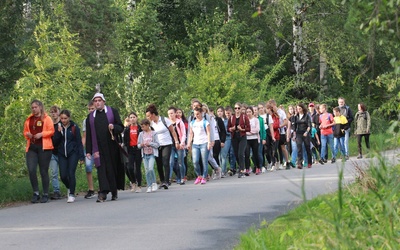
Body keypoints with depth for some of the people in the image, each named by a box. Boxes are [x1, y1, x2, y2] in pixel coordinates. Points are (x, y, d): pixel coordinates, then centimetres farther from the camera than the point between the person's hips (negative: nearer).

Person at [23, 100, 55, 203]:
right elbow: (25, 131, 24)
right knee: (31, 170, -10)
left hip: (43, 147, -3)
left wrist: (41, 134, -15)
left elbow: (52, 131, -1)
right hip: (31, 147, 4)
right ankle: (36, 193, 2)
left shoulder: (46, 118, 4)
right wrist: (27, 134, 1)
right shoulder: (28, 120, 16)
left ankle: (45, 194, 9)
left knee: (44, 171, 0)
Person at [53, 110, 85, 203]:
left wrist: (81, 156, -5)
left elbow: (79, 142, 0)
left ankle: (72, 194, 0)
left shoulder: (74, 127, -2)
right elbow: (55, 142, 3)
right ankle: (69, 188, 28)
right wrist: (58, 132, -12)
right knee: (63, 176, -2)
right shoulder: (59, 127, 8)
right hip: (62, 154, 3)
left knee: (71, 174, -11)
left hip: (73, 153, -3)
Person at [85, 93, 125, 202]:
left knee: (113, 168, 4)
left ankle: (114, 191, 18)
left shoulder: (113, 112, 9)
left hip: (112, 146, -1)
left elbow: (121, 127, 7)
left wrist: (113, 127, -15)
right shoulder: (90, 117, 14)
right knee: (101, 168, -10)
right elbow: (88, 135, 11)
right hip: (98, 147, 1)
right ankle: (103, 193, -18)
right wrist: (88, 151, 4)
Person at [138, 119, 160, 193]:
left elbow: (157, 144, -4)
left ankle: (154, 183, 0)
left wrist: (149, 144, -18)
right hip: (145, 154, 4)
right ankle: (149, 186, 7)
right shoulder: (141, 134, 9)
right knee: (147, 170, 2)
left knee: (150, 168, -18)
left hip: (152, 154, -4)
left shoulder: (153, 133, -2)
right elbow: (138, 145, 12)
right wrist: (141, 145, -11)